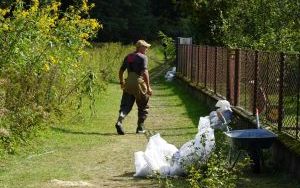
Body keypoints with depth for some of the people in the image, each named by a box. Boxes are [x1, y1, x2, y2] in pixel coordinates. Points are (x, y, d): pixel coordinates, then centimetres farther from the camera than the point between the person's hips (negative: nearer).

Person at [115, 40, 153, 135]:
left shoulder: (128, 57, 13)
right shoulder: (143, 57, -8)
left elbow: (121, 71, 17)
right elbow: (145, 72, -18)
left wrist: (121, 82, 31)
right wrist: (148, 87, -16)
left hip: (128, 84, 5)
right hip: (139, 83, -5)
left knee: (126, 105, 4)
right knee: (143, 107, 11)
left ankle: (119, 121, -21)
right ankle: (140, 128, 15)